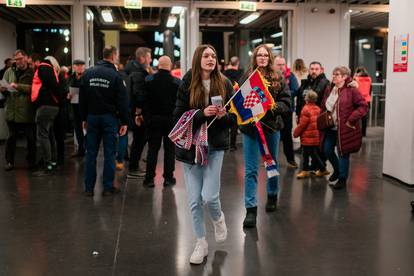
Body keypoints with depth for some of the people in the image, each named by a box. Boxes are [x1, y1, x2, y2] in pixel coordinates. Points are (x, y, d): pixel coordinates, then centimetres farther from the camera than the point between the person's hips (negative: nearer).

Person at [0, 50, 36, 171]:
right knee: (11, 137, 9)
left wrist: (18, 86, -20)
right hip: (12, 110, 3)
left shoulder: (32, 72, -1)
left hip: (28, 111, -2)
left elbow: (33, 88, -14)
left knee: (31, 138, 7)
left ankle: (31, 161, 22)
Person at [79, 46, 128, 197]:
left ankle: (89, 188, 11)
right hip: (109, 118, -4)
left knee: (91, 153, 8)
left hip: (92, 117, 4)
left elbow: (82, 98, 8)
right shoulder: (115, 75, -8)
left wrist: (84, 118, 13)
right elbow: (122, 101, -9)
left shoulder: (88, 73, 5)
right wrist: (124, 122, -4)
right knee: (109, 153, 3)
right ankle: (108, 187, 7)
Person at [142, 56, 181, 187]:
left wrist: (145, 116, 3)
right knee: (169, 149, 8)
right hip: (171, 120, -1)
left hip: (153, 119, 1)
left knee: (152, 148, 8)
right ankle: (168, 178, 12)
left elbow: (144, 100, -4)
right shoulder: (177, 82, -8)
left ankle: (149, 178, 8)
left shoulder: (148, 80, -4)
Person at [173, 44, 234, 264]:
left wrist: (223, 115, -17)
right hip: (190, 145, 0)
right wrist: (202, 113, -20)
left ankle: (218, 218, 26)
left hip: (214, 145, 0)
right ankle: (201, 244, 24)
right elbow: (178, 117, -6)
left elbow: (233, 116, 5)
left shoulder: (224, 84, 0)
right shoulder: (187, 85, -3)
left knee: (209, 196, -11)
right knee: (194, 200, 4)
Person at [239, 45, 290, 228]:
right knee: (250, 170, -3)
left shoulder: (278, 79, 1)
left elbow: (287, 103, -3)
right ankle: (251, 209, 2)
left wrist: (274, 106, -21)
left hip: (271, 126, 2)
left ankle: (272, 196, 41)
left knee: (272, 164, 19)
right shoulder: (246, 77, -1)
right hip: (250, 127, -1)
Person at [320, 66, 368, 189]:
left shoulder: (352, 90, -13)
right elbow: (323, 107, 17)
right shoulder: (329, 90, 8)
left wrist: (351, 120, -20)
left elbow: (363, 106, -16)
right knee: (327, 150, 11)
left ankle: (342, 179, 19)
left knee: (343, 153, 3)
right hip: (330, 128, 7)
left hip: (344, 129, -6)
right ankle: (337, 169, 39)